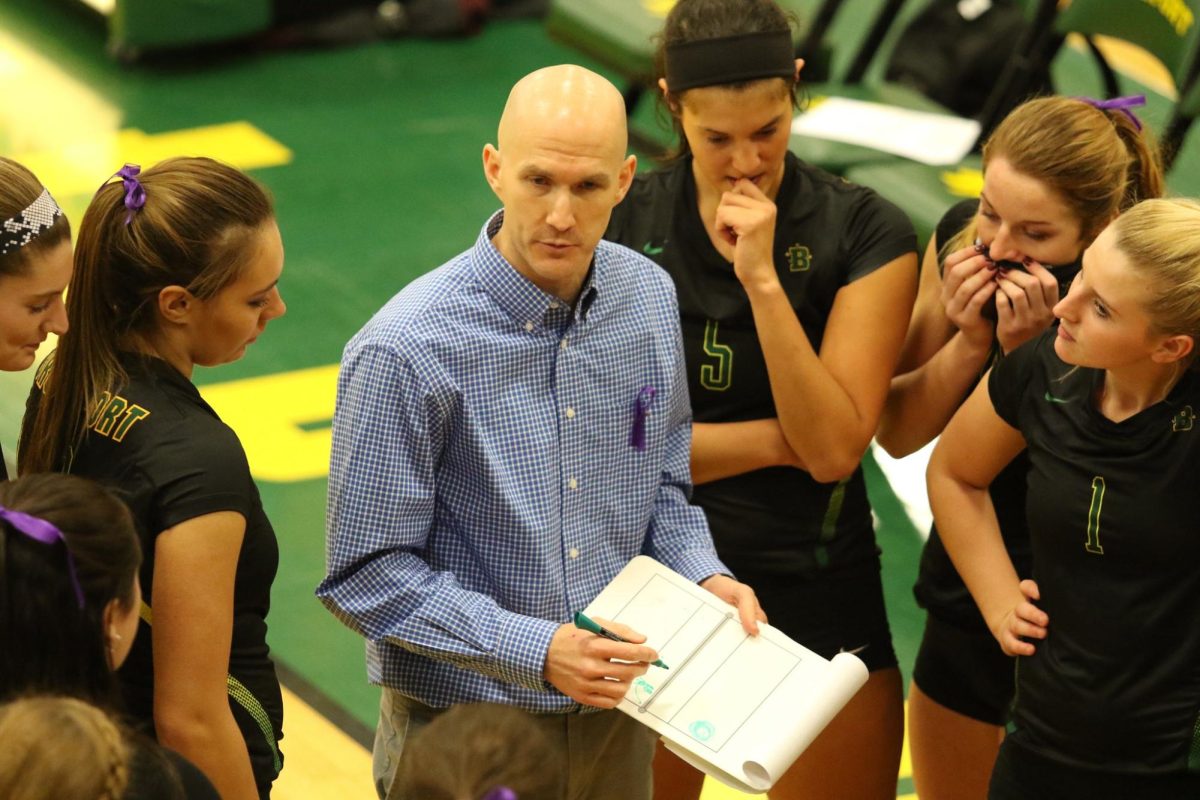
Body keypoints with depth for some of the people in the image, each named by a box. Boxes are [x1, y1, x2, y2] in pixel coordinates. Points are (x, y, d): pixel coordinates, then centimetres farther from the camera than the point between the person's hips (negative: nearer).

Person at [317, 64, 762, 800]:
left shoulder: (649, 298, -3)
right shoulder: (406, 351, -21)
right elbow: (368, 574, -17)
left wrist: (703, 576, -7)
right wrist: (536, 650, -25)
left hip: (617, 715, 5)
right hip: (465, 735, -5)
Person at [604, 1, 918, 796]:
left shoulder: (866, 234, -10)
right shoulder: (622, 223, -7)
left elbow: (834, 448, -17)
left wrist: (763, 279, -23)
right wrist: (775, 439, -14)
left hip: (817, 600, -1)